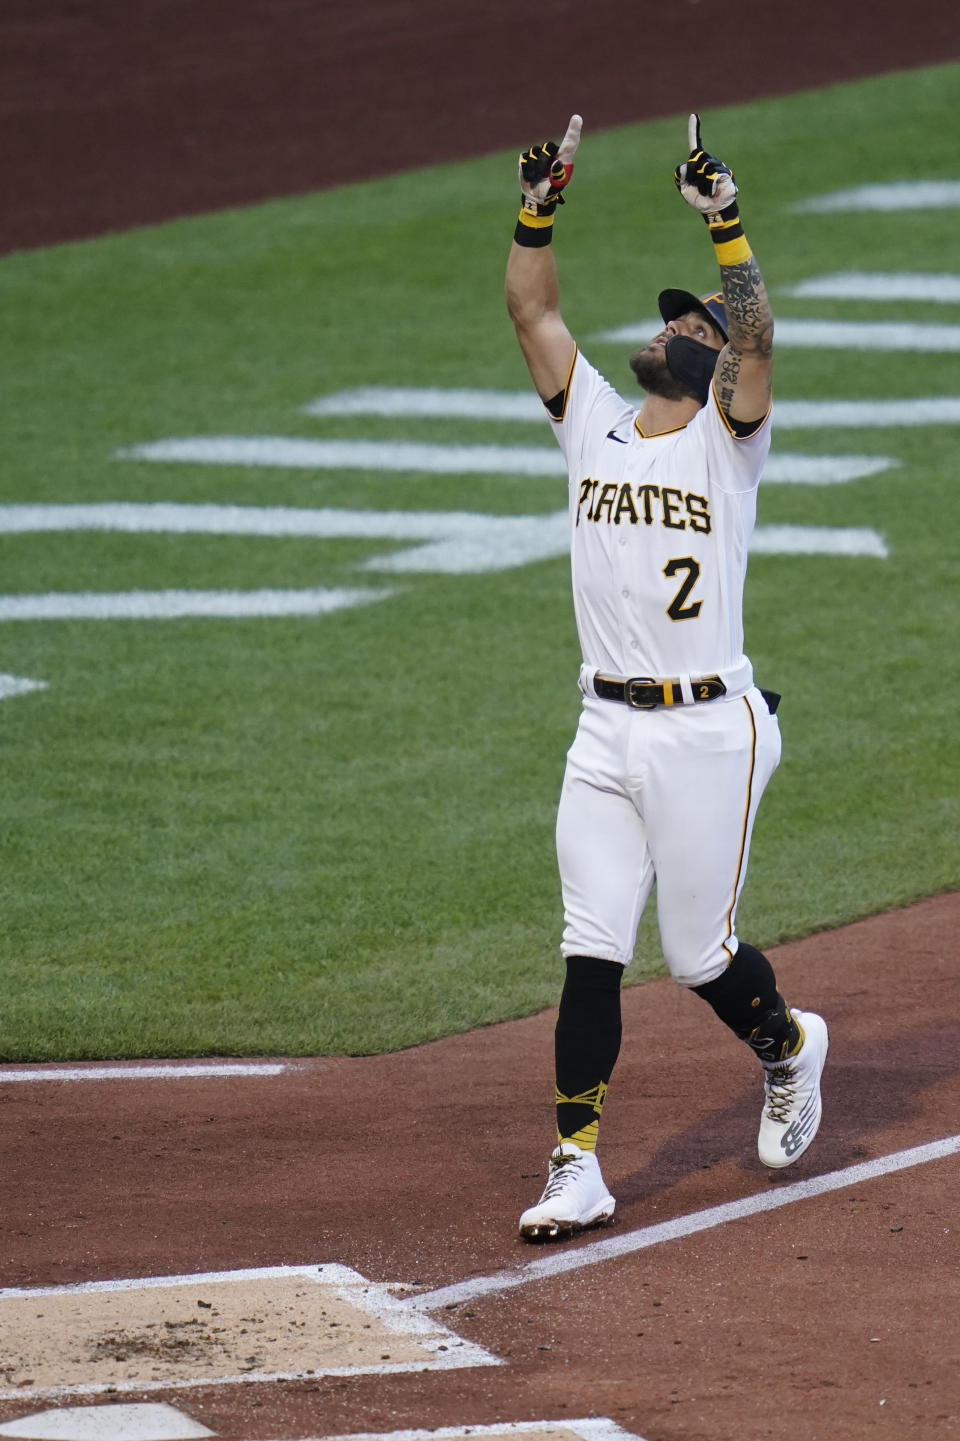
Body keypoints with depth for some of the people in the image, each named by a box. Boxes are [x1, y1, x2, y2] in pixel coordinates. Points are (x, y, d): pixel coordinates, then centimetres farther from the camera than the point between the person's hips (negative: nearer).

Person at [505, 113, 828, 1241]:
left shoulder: (728, 441, -2)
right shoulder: (594, 425, 11)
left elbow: (757, 333, -20)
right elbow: (532, 312, 6)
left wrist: (725, 223, -28)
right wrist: (538, 210, -4)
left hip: (708, 734, -4)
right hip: (606, 735, 4)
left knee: (699, 953, 1)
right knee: (591, 950, -2)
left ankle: (788, 1045, 33)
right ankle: (577, 1171, -2)